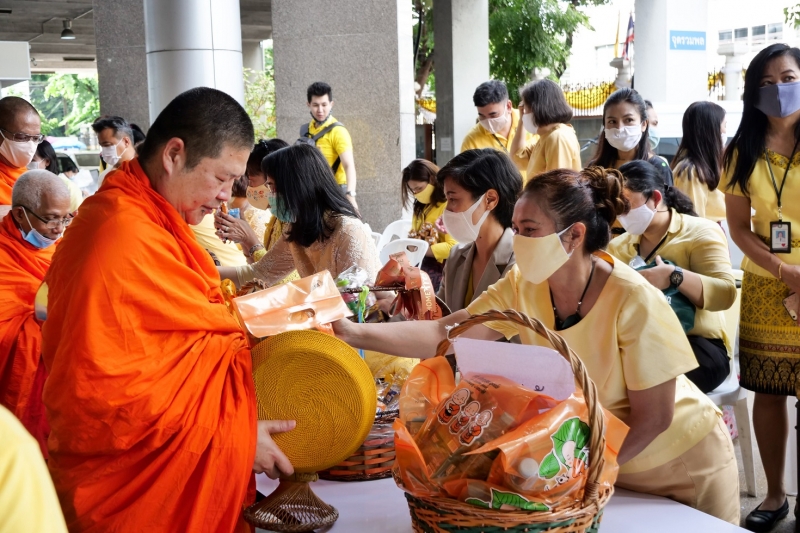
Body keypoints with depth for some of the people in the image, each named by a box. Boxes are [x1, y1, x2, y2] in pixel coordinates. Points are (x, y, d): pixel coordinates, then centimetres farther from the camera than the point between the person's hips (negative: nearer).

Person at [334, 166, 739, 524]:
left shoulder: (632, 301, -29)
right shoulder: (522, 287, -15)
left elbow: (652, 418, -22)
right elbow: (444, 334, -19)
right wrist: (356, 334, -30)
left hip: (681, 464, -4)